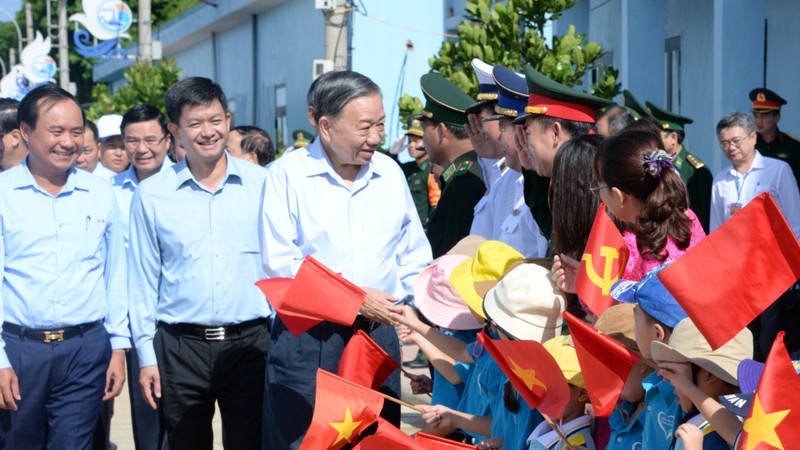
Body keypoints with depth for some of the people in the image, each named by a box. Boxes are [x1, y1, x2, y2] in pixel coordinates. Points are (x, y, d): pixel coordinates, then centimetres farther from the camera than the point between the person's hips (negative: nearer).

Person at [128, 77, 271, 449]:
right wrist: (146, 356, 2)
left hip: (250, 341, 0)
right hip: (180, 347, 0)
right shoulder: (151, 195, 2)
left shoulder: (262, 184, 2)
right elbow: (142, 282, 6)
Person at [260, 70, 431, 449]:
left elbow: (414, 257, 16)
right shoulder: (288, 174, -5)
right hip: (305, 338, -4)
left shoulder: (390, 173, 9)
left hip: (378, 333, 4)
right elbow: (279, 262, -12)